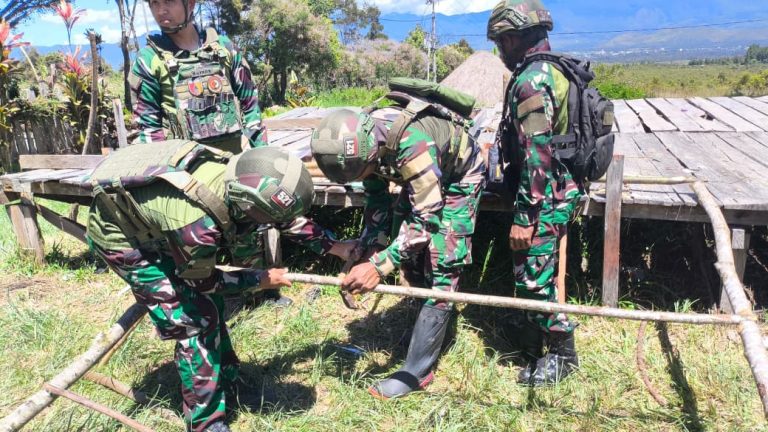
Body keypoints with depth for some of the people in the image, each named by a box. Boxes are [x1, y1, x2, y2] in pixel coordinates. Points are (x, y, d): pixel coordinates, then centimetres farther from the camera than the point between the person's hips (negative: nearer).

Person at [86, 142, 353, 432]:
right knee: (195, 319, -8)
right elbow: (202, 281, -18)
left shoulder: (236, 174, -22)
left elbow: (289, 218, -1)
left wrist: (336, 247, 0)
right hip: (117, 233, -7)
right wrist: (261, 280, -9)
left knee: (208, 305, 11)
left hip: (148, 214, 7)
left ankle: (227, 388, 29)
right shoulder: (196, 225, -41)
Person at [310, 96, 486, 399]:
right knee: (408, 256, 9)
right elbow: (376, 201, -8)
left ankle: (417, 371, -7)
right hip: (419, 183, 7)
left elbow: (427, 216, -40)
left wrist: (379, 266, -45)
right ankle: (434, 324, 35)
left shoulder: (410, 141, -43)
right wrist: (372, 252, -19)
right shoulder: (360, 140, -20)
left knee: (440, 269, -13)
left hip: (459, 178, -7)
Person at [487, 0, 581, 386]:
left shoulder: (531, 82, -20)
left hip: (545, 199, -10)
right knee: (539, 274, 19)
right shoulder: (550, 71, 12)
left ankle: (562, 354, 16)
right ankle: (540, 340, 34)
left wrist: (525, 217, -22)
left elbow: (536, 157, -25)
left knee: (533, 280, 1)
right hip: (560, 190, 10)